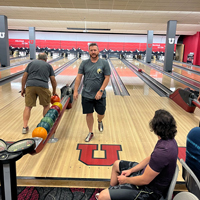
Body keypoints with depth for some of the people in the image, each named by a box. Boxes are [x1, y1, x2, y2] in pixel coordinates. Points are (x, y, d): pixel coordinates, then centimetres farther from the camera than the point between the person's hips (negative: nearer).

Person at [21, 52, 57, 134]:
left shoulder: (31, 63, 19)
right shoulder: (48, 65, 17)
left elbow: (24, 77, 12)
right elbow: (53, 80, 14)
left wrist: (23, 89, 17)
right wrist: (54, 91, 25)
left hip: (30, 86, 1)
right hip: (43, 87, -1)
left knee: (28, 107, 6)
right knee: (46, 106, 16)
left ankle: (25, 127, 3)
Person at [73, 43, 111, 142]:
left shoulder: (104, 63, -4)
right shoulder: (84, 63, 1)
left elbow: (107, 78, -7)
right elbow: (79, 77, 0)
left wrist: (101, 91, -15)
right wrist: (75, 91, -7)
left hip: (99, 95, -1)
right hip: (87, 95, 1)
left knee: (101, 113, 9)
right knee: (89, 114, 8)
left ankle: (100, 122, 45)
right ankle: (90, 132, 27)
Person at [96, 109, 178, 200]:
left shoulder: (162, 152, -36)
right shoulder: (169, 140, -5)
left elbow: (145, 180, -26)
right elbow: (150, 159, 8)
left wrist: (125, 180, -9)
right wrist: (131, 170, 6)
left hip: (149, 189, -10)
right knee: (116, 164, 27)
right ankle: (112, 191, 40)